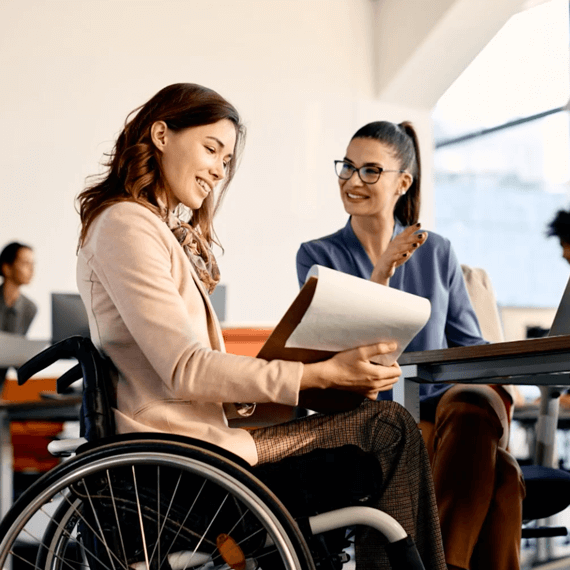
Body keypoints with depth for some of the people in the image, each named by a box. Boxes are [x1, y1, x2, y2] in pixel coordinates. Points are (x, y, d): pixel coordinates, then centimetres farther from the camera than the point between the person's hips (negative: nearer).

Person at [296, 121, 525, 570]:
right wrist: (381, 274, -19)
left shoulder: (437, 253, 15)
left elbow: (470, 346, 16)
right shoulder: (318, 256, 6)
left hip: (441, 408, 4)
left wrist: (494, 385, -7)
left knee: (476, 401, -36)